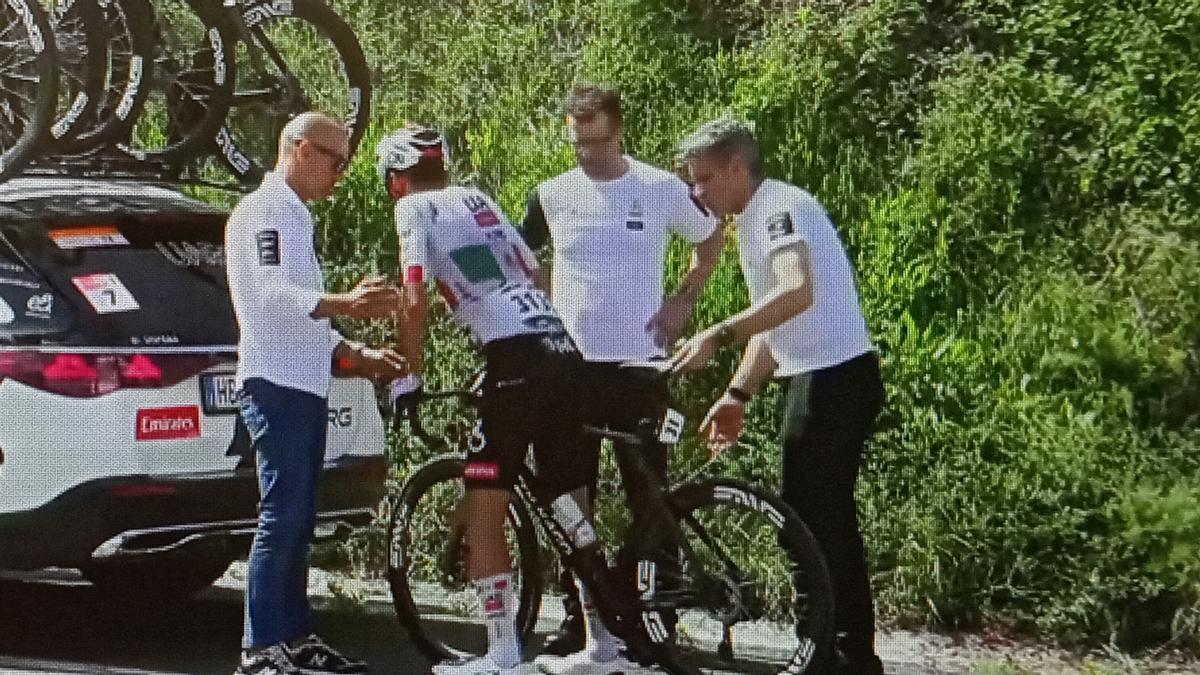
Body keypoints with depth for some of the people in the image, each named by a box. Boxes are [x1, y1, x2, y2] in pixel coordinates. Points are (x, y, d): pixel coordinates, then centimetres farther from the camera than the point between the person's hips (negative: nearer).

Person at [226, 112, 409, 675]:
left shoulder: (295, 217, 24)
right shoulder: (263, 211, -7)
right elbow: (271, 294, -22)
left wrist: (357, 355, 18)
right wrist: (347, 303, -35)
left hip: (306, 385, 10)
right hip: (275, 382, -10)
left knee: (298, 521, 10)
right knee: (282, 517, -13)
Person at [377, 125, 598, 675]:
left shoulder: (415, 207, 4)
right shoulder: (480, 200, 24)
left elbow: (415, 300, -6)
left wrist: (408, 377, 4)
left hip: (516, 360, -7)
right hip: (564, 350, 7)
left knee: (483, 510, 1)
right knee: (566, 498, 15)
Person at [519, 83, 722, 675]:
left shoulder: (663, 190, -1)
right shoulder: (552, 195, 4)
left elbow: (711, 242, 15)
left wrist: (683, 301, 3)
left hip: (639, 365, -2)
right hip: (571, 365, 2)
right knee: (570, 502, 6)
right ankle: (577, 623, 15)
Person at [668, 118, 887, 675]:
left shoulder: (780, 206, -12)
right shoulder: (753, 222, 19)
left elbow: (798, 293, -29)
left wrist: (717, 335, -31)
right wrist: (737, 393, 17)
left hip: (835, 379, -10)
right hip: (818, 378, 10)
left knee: (820, 524, -8)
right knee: (821, 523, 14)